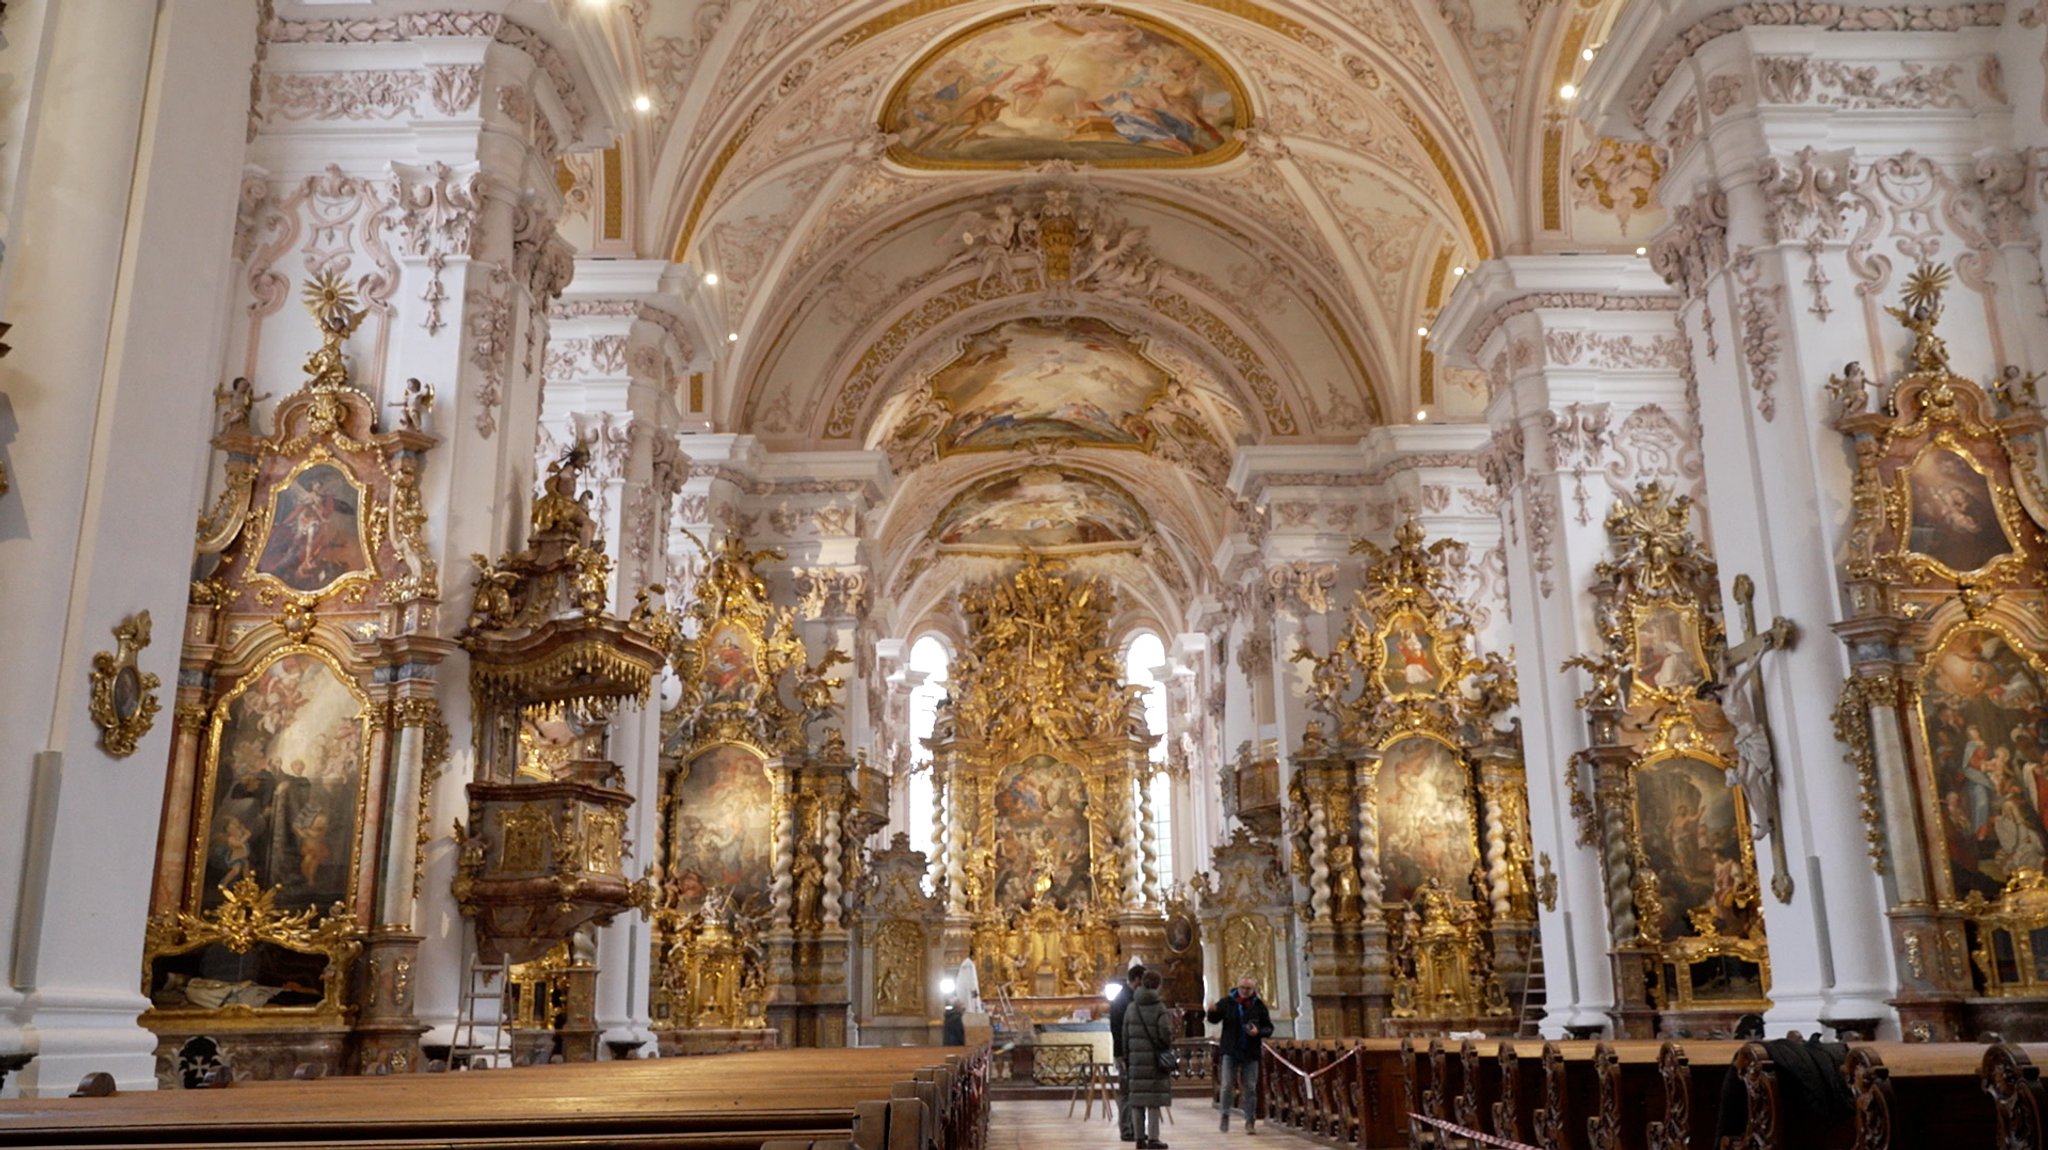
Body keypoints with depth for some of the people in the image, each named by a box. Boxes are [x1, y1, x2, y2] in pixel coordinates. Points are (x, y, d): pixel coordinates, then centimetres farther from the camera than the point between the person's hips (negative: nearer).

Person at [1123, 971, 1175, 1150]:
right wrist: (1167, 1047, 6)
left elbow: (1125, 1034, 6)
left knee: (1137, 1098, 8)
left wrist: (1126, 1057, 13)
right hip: (1155, 1058, -4)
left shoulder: (1131, 1008, 5)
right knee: (1154, 1097, 1)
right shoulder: (1159, 1007, -10)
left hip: (1136, 1058, 4)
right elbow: (1165, 1033, -15)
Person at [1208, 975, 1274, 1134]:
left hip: (1251, 1053, 1)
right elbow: (1214, 1019, 2)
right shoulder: (1227, 1002, -2)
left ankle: (1250, 1121, 13)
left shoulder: (1259, 1006, 1)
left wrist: (1259, 1031, -15)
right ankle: (1225, 1116, 17)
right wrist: (1212, 1012, -21)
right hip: (1230, 1051, -1)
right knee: (1227, 1086, 0)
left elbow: (1269, 1028, 6)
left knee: (1250, 1088, 4)